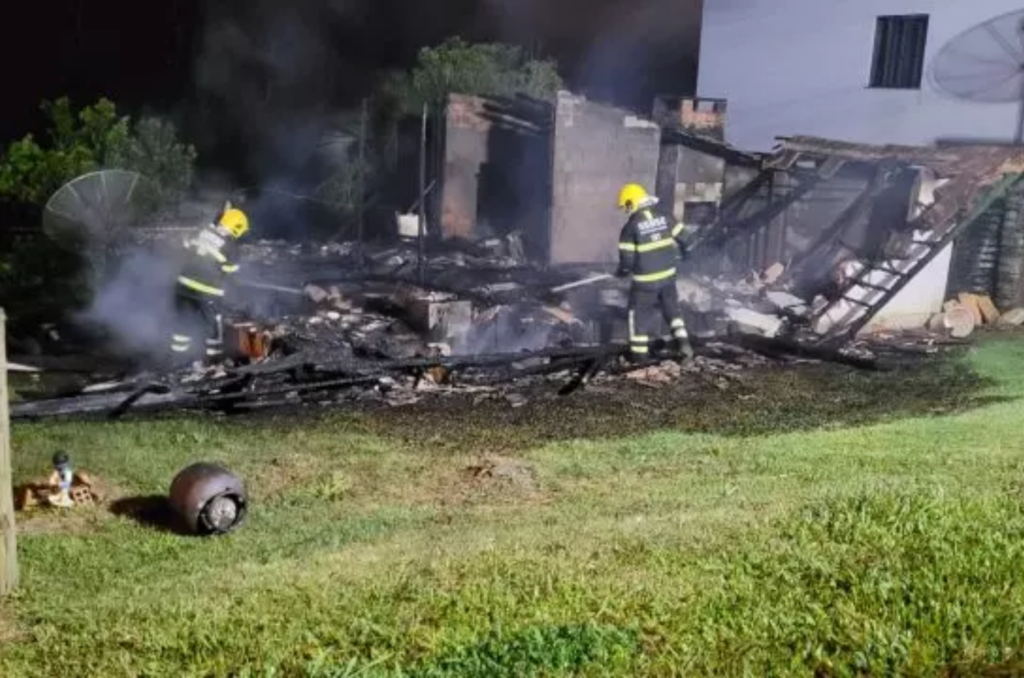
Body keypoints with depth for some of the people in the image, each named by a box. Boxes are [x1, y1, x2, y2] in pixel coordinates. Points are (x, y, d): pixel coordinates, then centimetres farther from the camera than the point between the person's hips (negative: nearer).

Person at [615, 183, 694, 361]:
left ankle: (639, 351, 15)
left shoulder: (631, 227, -14)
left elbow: (627, 257, -13)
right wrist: (680, 253, 28)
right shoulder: (664, 217, 0)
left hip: (645, 279, -5)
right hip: (667, 274, 5)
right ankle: (682, 341, 12)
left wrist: (622, 271, 7)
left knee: (640, 312, 11)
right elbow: (680, 238, 7)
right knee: (671, 308, 22)